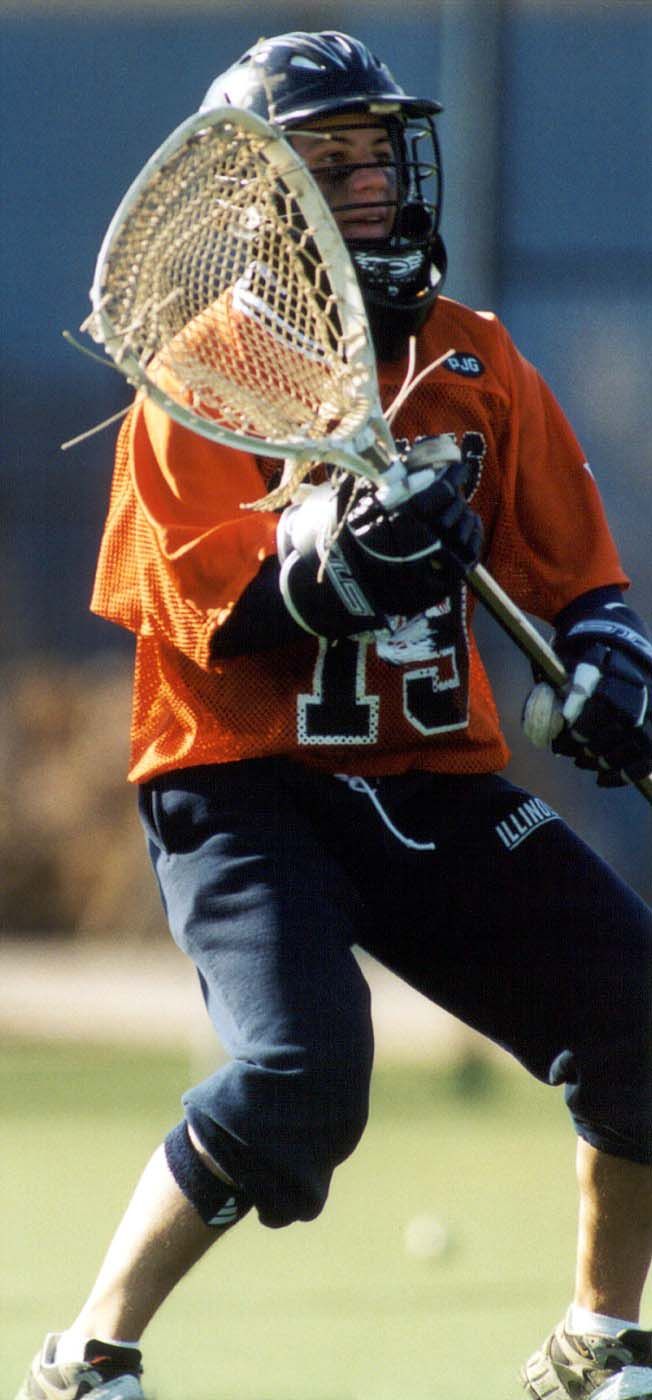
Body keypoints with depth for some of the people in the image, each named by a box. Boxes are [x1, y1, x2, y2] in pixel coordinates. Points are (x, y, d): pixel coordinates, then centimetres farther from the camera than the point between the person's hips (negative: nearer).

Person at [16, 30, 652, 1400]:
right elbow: (200, 606, -16)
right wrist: (326, 559, -33)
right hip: (243, 786, -6)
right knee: (302, 1069, -27)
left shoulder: (477, 361, 9)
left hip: (437, 785, 6)